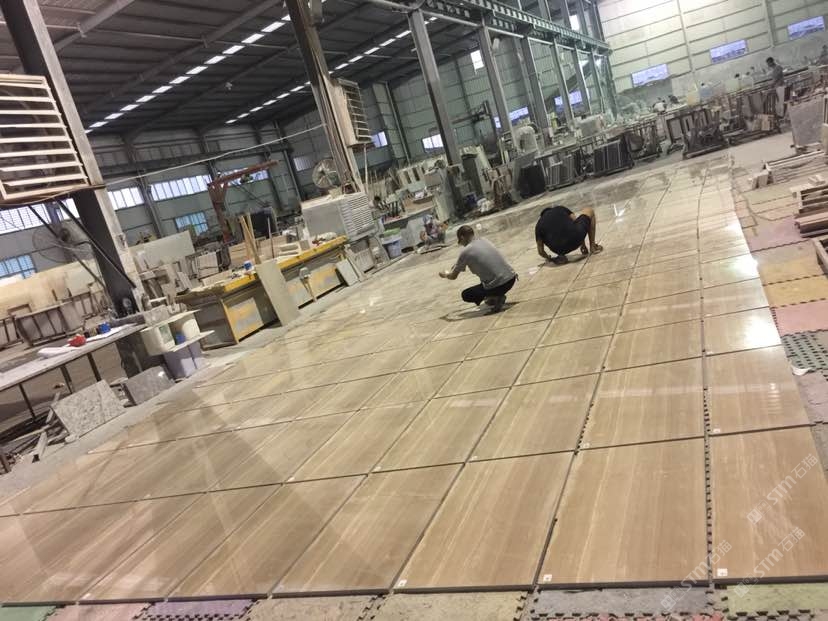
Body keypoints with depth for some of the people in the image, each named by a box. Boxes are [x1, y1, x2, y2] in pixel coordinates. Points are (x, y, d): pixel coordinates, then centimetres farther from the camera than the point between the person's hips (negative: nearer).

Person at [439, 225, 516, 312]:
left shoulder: (465, 252, -5)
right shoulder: (485, 241, 13)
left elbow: (453, 277, 6)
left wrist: (445, 274, 30)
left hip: (497, 286, -7)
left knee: (465, 295, 16)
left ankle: (495, 299, -2)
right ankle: (497, 296, 25)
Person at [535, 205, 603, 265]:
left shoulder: (539, 225, 20)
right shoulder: (560, 209, 23)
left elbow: (540, 251, 21)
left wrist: (549, 258, 43)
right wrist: (583, 245, 35)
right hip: (575, 239, -1)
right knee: (589, 211, 27)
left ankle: (561, 256, 17)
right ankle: (592, 247, 23)